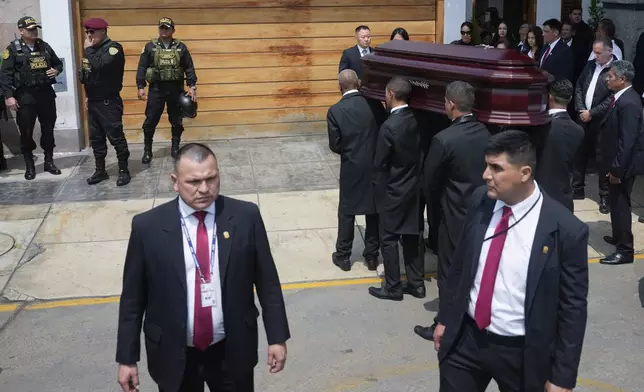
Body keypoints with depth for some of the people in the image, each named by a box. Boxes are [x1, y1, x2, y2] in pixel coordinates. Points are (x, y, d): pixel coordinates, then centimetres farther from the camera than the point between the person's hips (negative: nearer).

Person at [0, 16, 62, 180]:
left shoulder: (44, 46, 10)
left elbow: (58, 63, 22)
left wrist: (56, 70, -1)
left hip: (46, 93, 4)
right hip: (25, 96, -4)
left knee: (48, 129, 10)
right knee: (26, 132, 3)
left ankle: (49, 161, 24)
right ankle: (29, 165, 14)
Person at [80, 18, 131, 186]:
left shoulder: (113, 48, -13)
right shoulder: (93, 49, 11)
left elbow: (99, 65, -30)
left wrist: (88, 49, -16)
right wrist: (89, 96, 11)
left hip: (109, 103, -8)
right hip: (93, 102, 8)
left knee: (116, 137, -4)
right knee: (96, 138, 12)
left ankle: (124, 170, 6)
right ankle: (100, 170, 22)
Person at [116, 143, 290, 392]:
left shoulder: (246, 217, -9)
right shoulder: (148, 227, -12)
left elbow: (267, 281, -1)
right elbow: (133, 297, -4)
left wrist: (277, 337, 0)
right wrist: (127, 358, -3)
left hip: (233, 351, 1)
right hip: (173, 356, 0)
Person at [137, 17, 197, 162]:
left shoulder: (181, 47, 3)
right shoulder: (150, 47, 2)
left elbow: (189, 68, 3)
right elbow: (142, 68, 1)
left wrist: (192, 86, -6)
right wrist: (140, 87, -7)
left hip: (176, 88, 1)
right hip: (156, 88, -1)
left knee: (177, 121, 9)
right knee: (150, 121, 1)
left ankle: (175, 148, 24)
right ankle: (147, 150, 13)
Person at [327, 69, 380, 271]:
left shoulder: (335, 111, -12)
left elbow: (335, 145, -10)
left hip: (352, 168, -2)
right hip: (376, 165, 2)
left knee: (347, 213, 12)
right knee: (374, 211, 13)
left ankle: (343, 256, 21)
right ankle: (372, 256, 22)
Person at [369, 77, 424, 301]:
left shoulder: (389, 126, -21)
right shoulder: (415, 120, -2)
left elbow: (380, 165, -14)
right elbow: (418, 154, 6)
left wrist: (379, 193, -4)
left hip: (393, 192, -7)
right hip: (413, 188, 7)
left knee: (389, 240, 6)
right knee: (411, 237, 15)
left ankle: (393, 288, 14)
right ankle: (416, 283, 23)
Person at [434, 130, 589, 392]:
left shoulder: (566, 230, -19)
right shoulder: (480, 201, -6)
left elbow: (573, 308, -12)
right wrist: (444, 318, 13)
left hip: (522, 354, -3)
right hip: (465, 339, 4)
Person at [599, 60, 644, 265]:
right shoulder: (624, 97, 6)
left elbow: (627, 141, -25)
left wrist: (617, 169, -22)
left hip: (623, 164, -10)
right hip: (619, 162, 10)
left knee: (620, 203, -2)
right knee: (617, 202, 22)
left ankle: (625, 249, 7)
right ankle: (619, 237, 39)